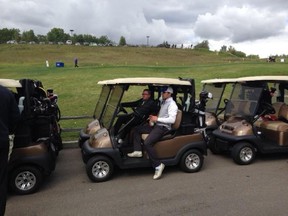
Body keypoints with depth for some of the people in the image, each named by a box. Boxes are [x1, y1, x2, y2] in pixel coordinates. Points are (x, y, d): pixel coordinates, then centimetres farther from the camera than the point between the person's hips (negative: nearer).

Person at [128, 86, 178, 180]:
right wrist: (153, 118, 4)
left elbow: (172, 119, -22)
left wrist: (157, 119, -19)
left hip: (164, 127, -10)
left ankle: (158, 165, -17)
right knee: (137, 129, 9)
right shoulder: (163, 102, 16)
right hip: (156, 125, 10)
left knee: (147, 143, -27)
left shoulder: (172, 104, -10)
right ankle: (137, 151, 4)